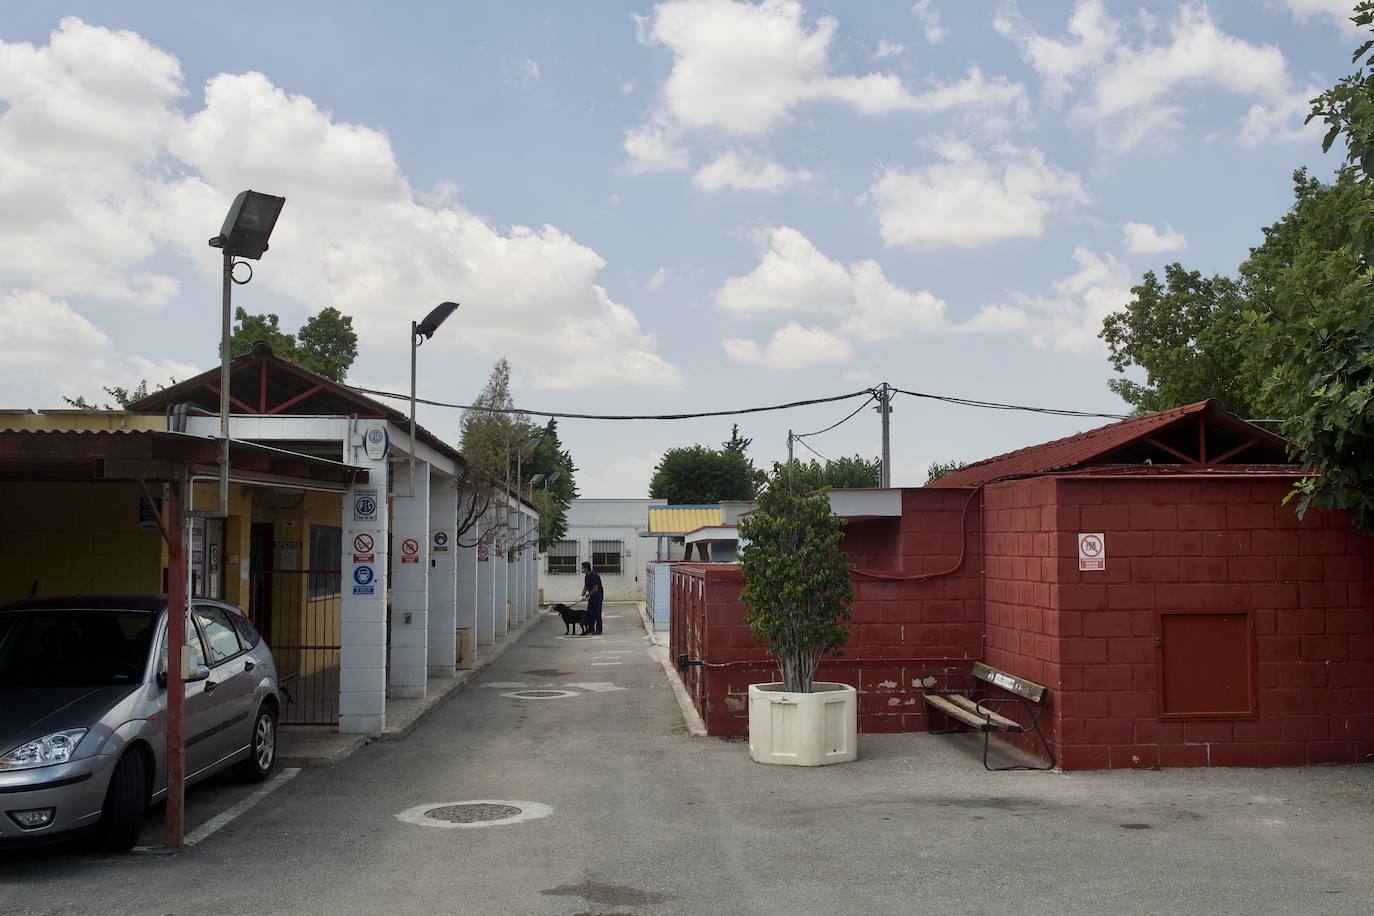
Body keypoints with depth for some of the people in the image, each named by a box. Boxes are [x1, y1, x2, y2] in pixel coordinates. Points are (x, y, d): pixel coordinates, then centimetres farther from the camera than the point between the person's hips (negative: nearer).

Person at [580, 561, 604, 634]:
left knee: (597, 613, -8)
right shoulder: (586, 576, 8)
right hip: (592, 596, 10)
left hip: (598, 595, -10)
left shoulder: (594, 576, -22)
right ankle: (591, 628, 17)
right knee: (589, 612, 10)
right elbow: (585, 587, 17)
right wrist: (583, 594, -1)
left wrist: (588, 595, -12)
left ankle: (598, 629, -3)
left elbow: (595, 589, -24)